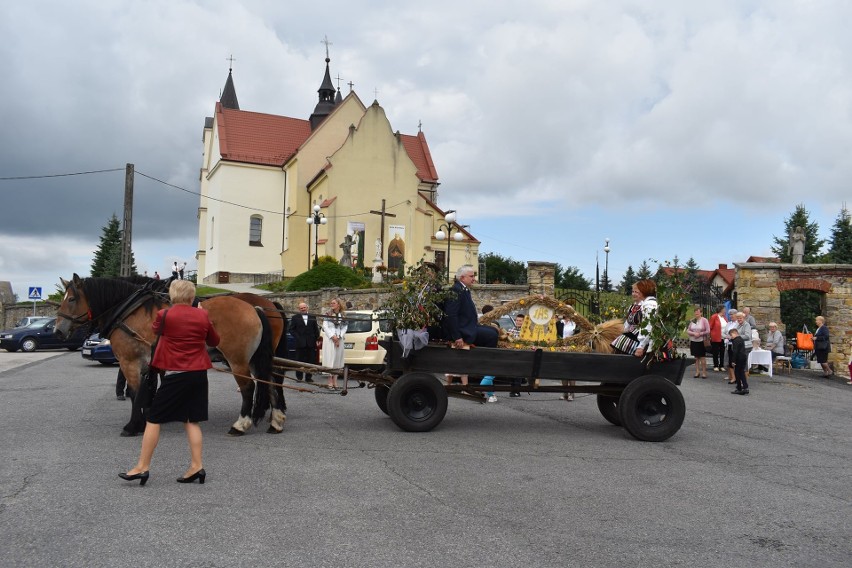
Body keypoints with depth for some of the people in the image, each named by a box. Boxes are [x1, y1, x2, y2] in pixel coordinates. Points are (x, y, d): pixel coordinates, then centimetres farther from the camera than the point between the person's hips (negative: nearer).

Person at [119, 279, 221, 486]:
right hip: (199, 374, 4)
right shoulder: (202, 315, 1)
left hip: (175, 374, -4)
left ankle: (142, 467, 10)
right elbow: (214, 341, 14)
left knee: (154, 419, 6)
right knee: (192, 420, 11)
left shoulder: (165, 315, -8)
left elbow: (155, 329, 15)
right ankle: (196, 466, 9)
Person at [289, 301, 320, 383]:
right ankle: (299, 377, 15)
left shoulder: (313, 317, 11)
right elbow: (291, 329, 2)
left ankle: (308, 377, 10)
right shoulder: (295, 317, 5)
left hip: (311, 343, 2)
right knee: (300, 360, 5)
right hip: (300, 343, -2)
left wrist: (316, 338, 0)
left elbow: (316, 329, 11)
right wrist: (297, 337, -8)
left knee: (311, 361, 2)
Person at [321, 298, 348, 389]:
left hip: (340, 340, 3)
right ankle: (330, 382, -2)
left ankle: (335, 382, 7)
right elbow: (325, 327, -4)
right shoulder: (327, 314, 1)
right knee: (330, 359, -4)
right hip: (329, 339, -3)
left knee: (337, 360, 3)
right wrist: (332, 336, -11)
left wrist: (339, 337, -7)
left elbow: (345, 327, 5)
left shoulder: (343, 316, 7)